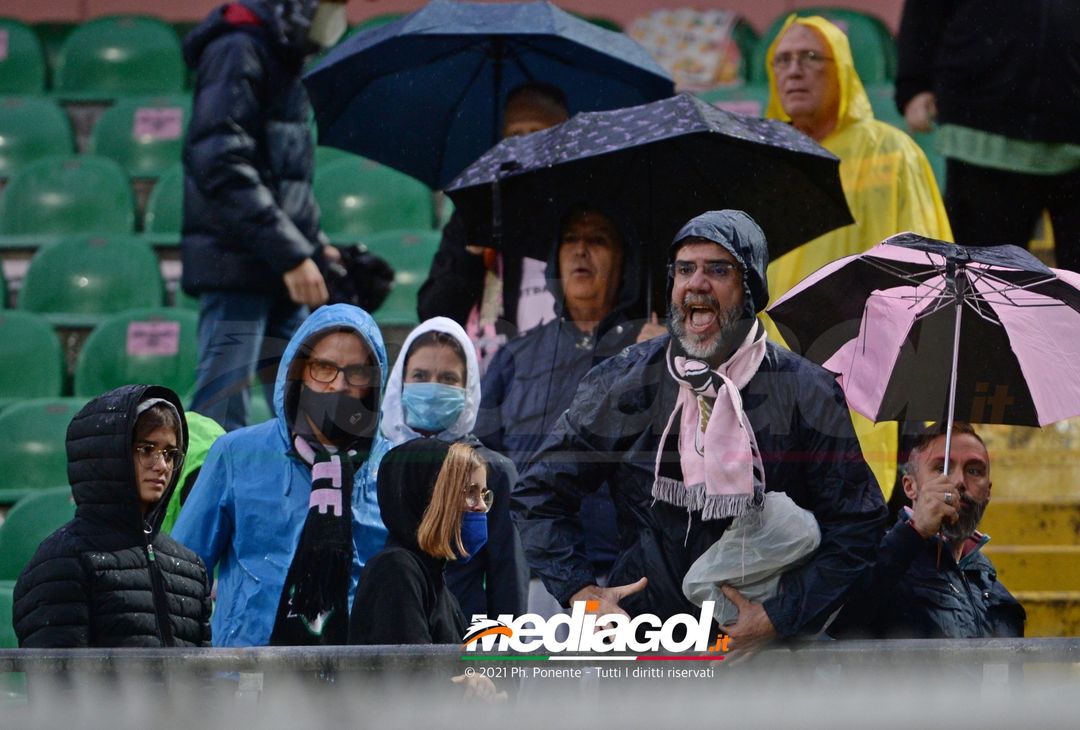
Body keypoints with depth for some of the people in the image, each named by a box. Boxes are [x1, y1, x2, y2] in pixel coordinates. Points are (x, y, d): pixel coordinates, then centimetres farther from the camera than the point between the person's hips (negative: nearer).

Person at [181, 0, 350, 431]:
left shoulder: (282, 59, 19)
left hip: (275, 276, 10)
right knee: (221, 415, -11)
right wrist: (292, 254, -24)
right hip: (236, 267, -10)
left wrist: (315, 247, 15)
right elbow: (223, 168, -22)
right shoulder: (237, 52, -11)